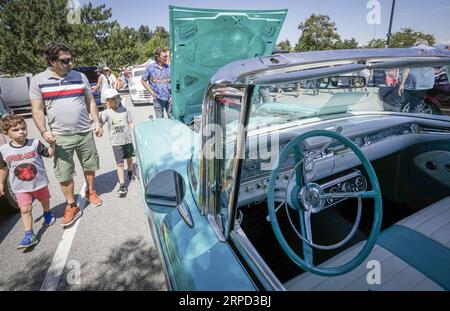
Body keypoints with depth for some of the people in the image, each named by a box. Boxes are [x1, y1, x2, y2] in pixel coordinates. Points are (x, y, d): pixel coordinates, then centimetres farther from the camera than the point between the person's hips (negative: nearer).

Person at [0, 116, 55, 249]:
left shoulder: (35, 143, -12)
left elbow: (49, 154, -2)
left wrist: (52, 143, -18)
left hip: (40, 182, 0)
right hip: (21, 187, 0)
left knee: (44, 201, 21)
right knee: (25, 210, -3)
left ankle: (47, 214, 52)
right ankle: (29, 236, 4)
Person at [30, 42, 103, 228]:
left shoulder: (80, 77, 4)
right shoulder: (38, 81, -1)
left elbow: (90, 101, 9)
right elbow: (37, 110, -1)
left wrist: (97, 122, 1)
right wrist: (43, 131, -16)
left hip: (85, 133, 2)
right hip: (61, 136, -1)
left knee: (90, 166, 13)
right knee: (64, 174, 3)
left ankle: (90, 192, 37)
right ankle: (72, 206, 18)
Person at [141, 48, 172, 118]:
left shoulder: (168, 68, 5)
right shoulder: (150, 67, 3)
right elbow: (143, 80, 11)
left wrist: (173, 95, 1)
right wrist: (151, 92, 2)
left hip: (169, 98, 1)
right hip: (158, 99, -1)